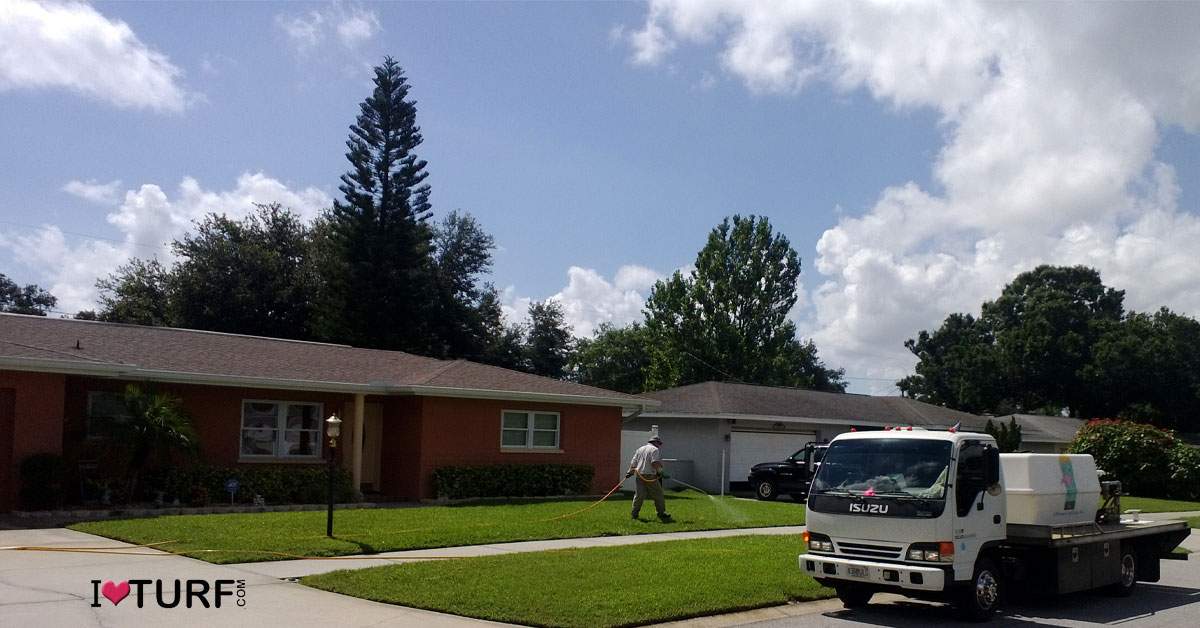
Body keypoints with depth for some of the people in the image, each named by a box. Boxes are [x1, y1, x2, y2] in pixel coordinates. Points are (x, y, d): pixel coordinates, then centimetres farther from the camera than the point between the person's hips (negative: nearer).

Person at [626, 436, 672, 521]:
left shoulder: (640, 449, 18)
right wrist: (659, 471, -5)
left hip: (639, 475, 7)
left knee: (639, 495, 8)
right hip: (650, 476, -7)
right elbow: (655, 463, -16)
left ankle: (634, 513, 8)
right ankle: (661, 513, 3)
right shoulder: (654, 449, -4)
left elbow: (633, 462, 17)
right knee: (658, 495, 1)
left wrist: (630, 472, 22)